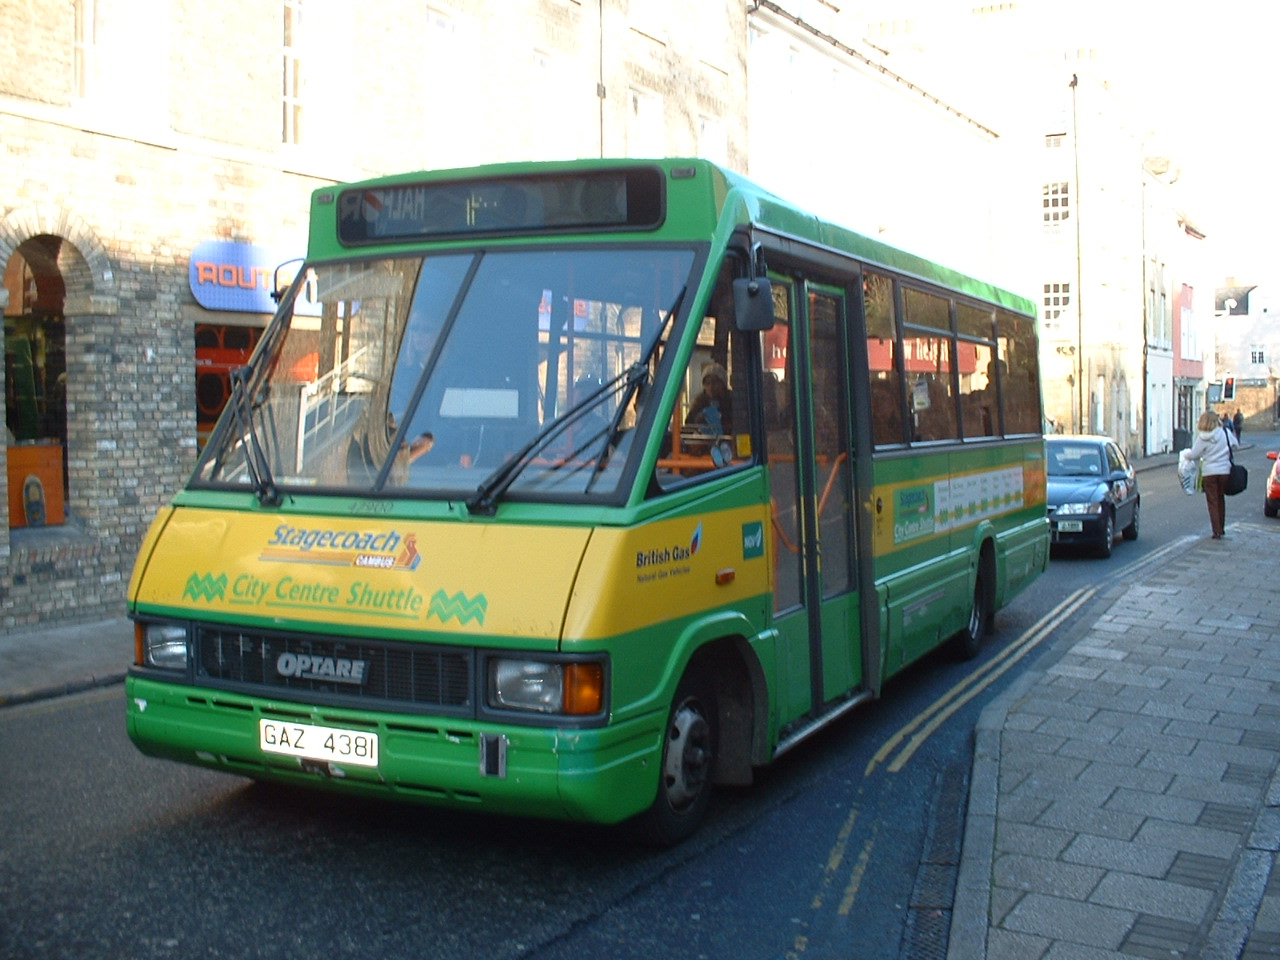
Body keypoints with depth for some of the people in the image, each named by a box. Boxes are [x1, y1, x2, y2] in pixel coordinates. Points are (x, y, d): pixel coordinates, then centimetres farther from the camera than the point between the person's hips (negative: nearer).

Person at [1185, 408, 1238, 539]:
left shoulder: (1202, 438, -11)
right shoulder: (1226, 432, -2)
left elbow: (1193, 455, -10)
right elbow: (1236, 444, 13)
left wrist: (1186, 454, 11)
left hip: (1209, 473, -3)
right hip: (1224, 471, 3)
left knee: (1212, 503, 3)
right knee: (1221, 500, 18)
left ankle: (1217, 532, -3)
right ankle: (1221, 529, 26)